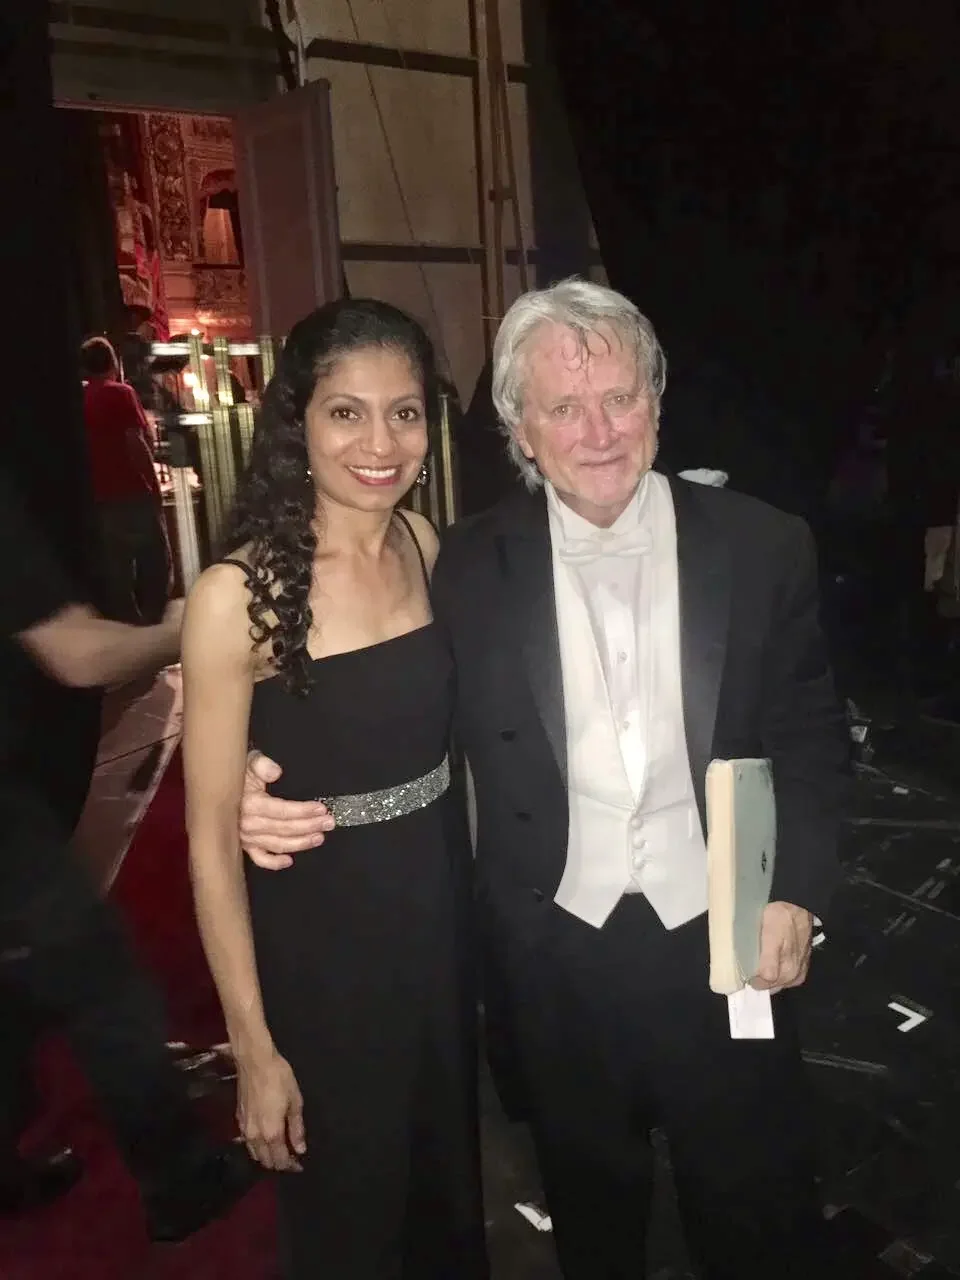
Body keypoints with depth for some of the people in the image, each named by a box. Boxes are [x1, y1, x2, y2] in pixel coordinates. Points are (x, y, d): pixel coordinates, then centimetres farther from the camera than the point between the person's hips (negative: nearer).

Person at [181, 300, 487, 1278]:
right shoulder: (238, 594, -20)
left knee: (450, 1188, 27)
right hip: (319, 941, -5)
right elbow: (212, 840, -15)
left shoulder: (423, 544, -4)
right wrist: (254, 1049, -10)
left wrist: (482, 892, 6)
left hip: (444, 913, 5)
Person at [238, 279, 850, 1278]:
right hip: (554, 947, 1)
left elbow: (810, 736, 0)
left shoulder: (764, 547, -7)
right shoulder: (470, 566, -7)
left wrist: (797, 893, -7)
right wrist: (285, 793, -15)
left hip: (724, 937, 0)